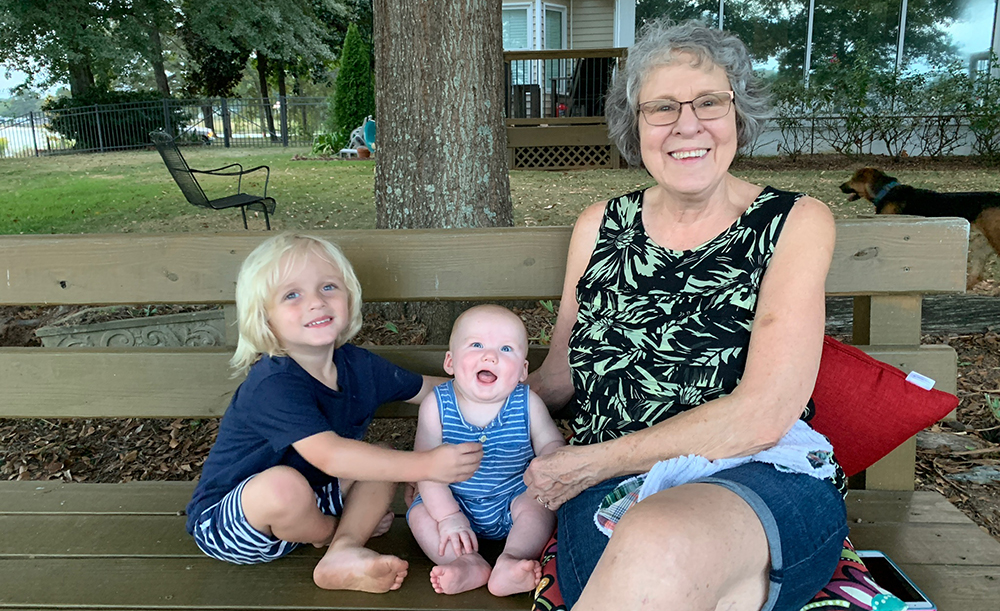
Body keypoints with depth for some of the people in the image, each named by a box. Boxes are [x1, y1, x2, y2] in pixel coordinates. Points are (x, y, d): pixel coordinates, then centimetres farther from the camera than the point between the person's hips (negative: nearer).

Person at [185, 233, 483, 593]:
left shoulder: (358, 365, -5)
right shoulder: (273, 384, -30)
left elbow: (426, 389, 10)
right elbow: (329, 455, -41)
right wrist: (425, 464, -41)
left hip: (300, 506, 7)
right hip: (223, 522, -7)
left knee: (384, 461, -2)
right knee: (285, 484, -37)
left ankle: (345, 553, -18)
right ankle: (333, 532, -5)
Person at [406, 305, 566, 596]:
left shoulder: (527, 404, -13)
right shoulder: (436, 405, -15)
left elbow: (551, 443, -5)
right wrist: (448, 516, -23)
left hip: (513, 497, 0)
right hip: (454, 502, 1)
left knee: (539, 505, -24)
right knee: (420, 514, -19)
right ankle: (470, 564, -31)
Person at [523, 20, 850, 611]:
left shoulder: (795, 223, 1)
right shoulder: (600, 226, 10)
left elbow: (762, 415, -11)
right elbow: (559, 380, 18)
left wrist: (592, 461, -10)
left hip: (766, 486, -1)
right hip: (605, 496, 2)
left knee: (659, 544, -37)